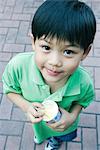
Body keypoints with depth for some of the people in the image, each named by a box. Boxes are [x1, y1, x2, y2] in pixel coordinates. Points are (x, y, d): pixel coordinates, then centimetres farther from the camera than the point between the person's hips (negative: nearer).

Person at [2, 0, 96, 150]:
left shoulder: (83, 82, -40)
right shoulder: (18, 65, -43)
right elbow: (10, 90, -19)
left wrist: (73, 116, -30)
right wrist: (26, 106, -36)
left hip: (63, 124, 0)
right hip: (37, 119, 1)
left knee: (62, 136, 37)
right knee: (40, 130, 38)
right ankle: (42, 135, 77)